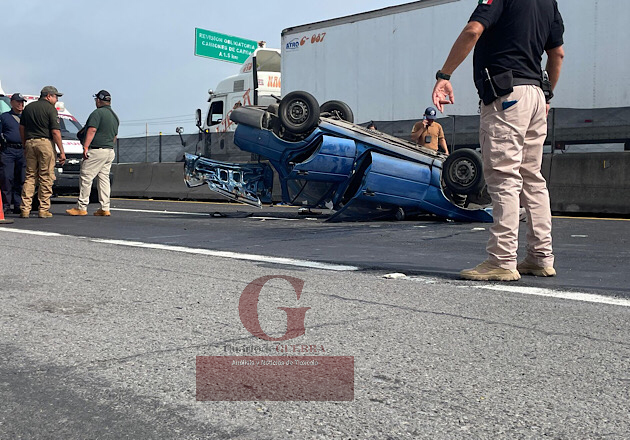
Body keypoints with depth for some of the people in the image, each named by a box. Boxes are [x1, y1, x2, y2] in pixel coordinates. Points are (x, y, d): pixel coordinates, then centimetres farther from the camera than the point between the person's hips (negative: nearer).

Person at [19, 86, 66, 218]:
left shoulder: (28, 107, 15)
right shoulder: (50, 109, -4)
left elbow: (21, 128, 17)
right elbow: (55, 132, -10)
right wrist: (62, 152, -8)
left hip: (29, 143, 6)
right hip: (45, 143, -6)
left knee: (30, 176, 9)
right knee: (46, 178, 0)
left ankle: (25, 209, 4)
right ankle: (44, 210, 0)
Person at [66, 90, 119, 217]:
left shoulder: (97, 113, -9)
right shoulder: (114, 116, 19)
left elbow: (92, 131, -18)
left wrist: (85, 147, -19)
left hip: (96, 150, -9)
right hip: (110, 152, 9)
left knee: (86, 178, -4)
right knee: (104, 179, 9)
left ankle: (81, 207, -3)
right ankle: (105, 208, 6)